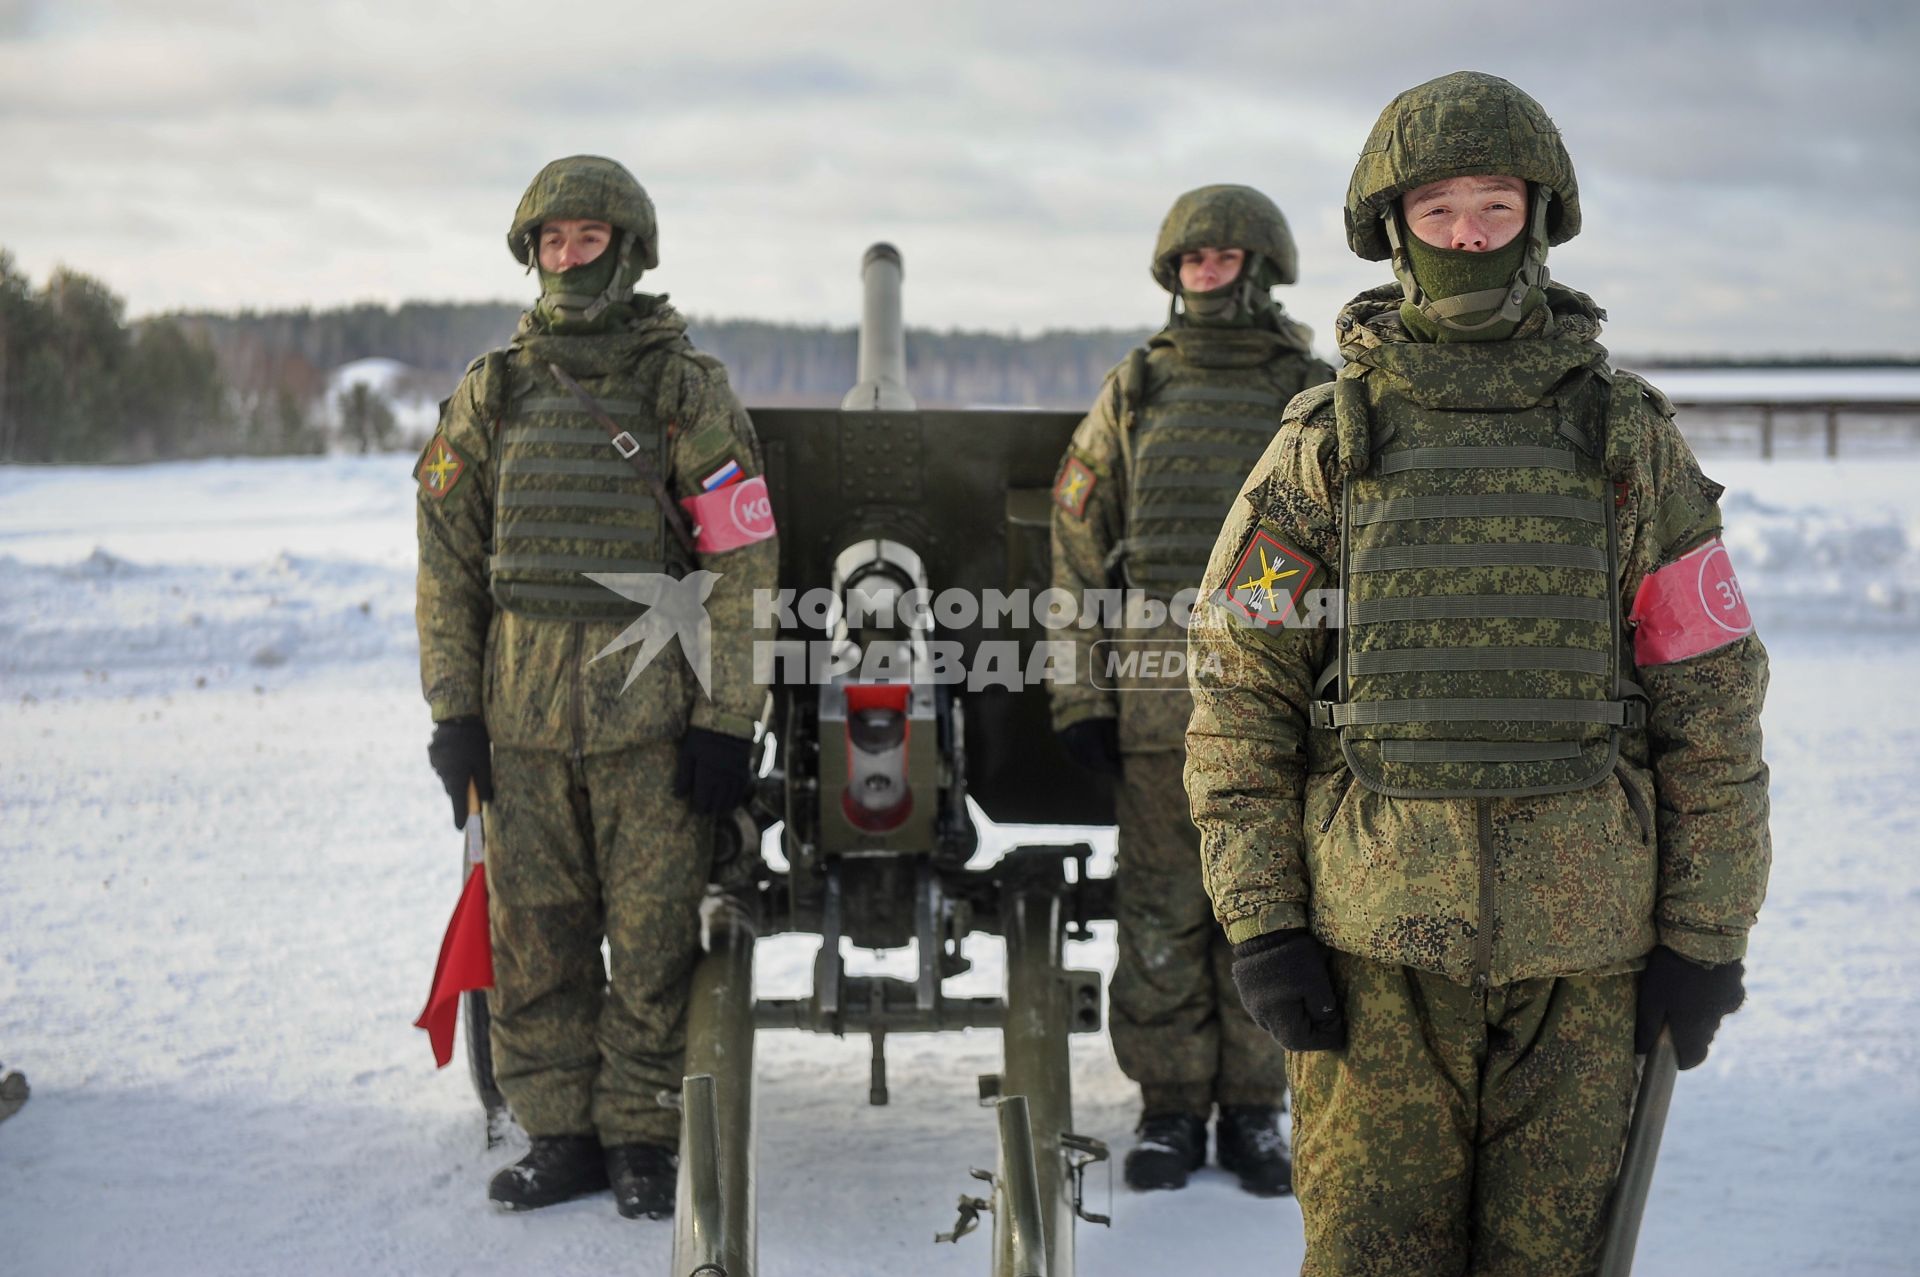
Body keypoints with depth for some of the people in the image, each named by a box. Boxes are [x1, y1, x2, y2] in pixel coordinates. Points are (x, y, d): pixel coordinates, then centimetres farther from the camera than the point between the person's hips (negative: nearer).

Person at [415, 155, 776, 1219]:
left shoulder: (684, 387, 1)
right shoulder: (492, 392, 10)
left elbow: (744, 559, -3)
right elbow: (447, 557, 11)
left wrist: (726, 720, -8)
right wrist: (452, 710, 4)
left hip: (651, 709, -3)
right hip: (523, 713, 3)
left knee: (655, 935, 0)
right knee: (534, 933, 6)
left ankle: (642, 1137, 13)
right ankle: (559, 1134, 18)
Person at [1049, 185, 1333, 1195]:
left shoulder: (1317, 397, 6)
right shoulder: (1133, 393, 9)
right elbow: (1078, 546, 8)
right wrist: (1081, 693, 2)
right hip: (1158, 703, 1)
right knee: (1162, 912, 4)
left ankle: (1253, 1110, 16)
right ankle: (1170, 1107, 15)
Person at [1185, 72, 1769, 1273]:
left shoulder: (1630, 440, 3)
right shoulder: (1326, 446, 2)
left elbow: (1712, 700, 3)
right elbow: (1239, 698, 2)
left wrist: (1707, 937, -1)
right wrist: (1259, 925, -5)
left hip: (1579, 946, 1)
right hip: (1375, 941, 0)